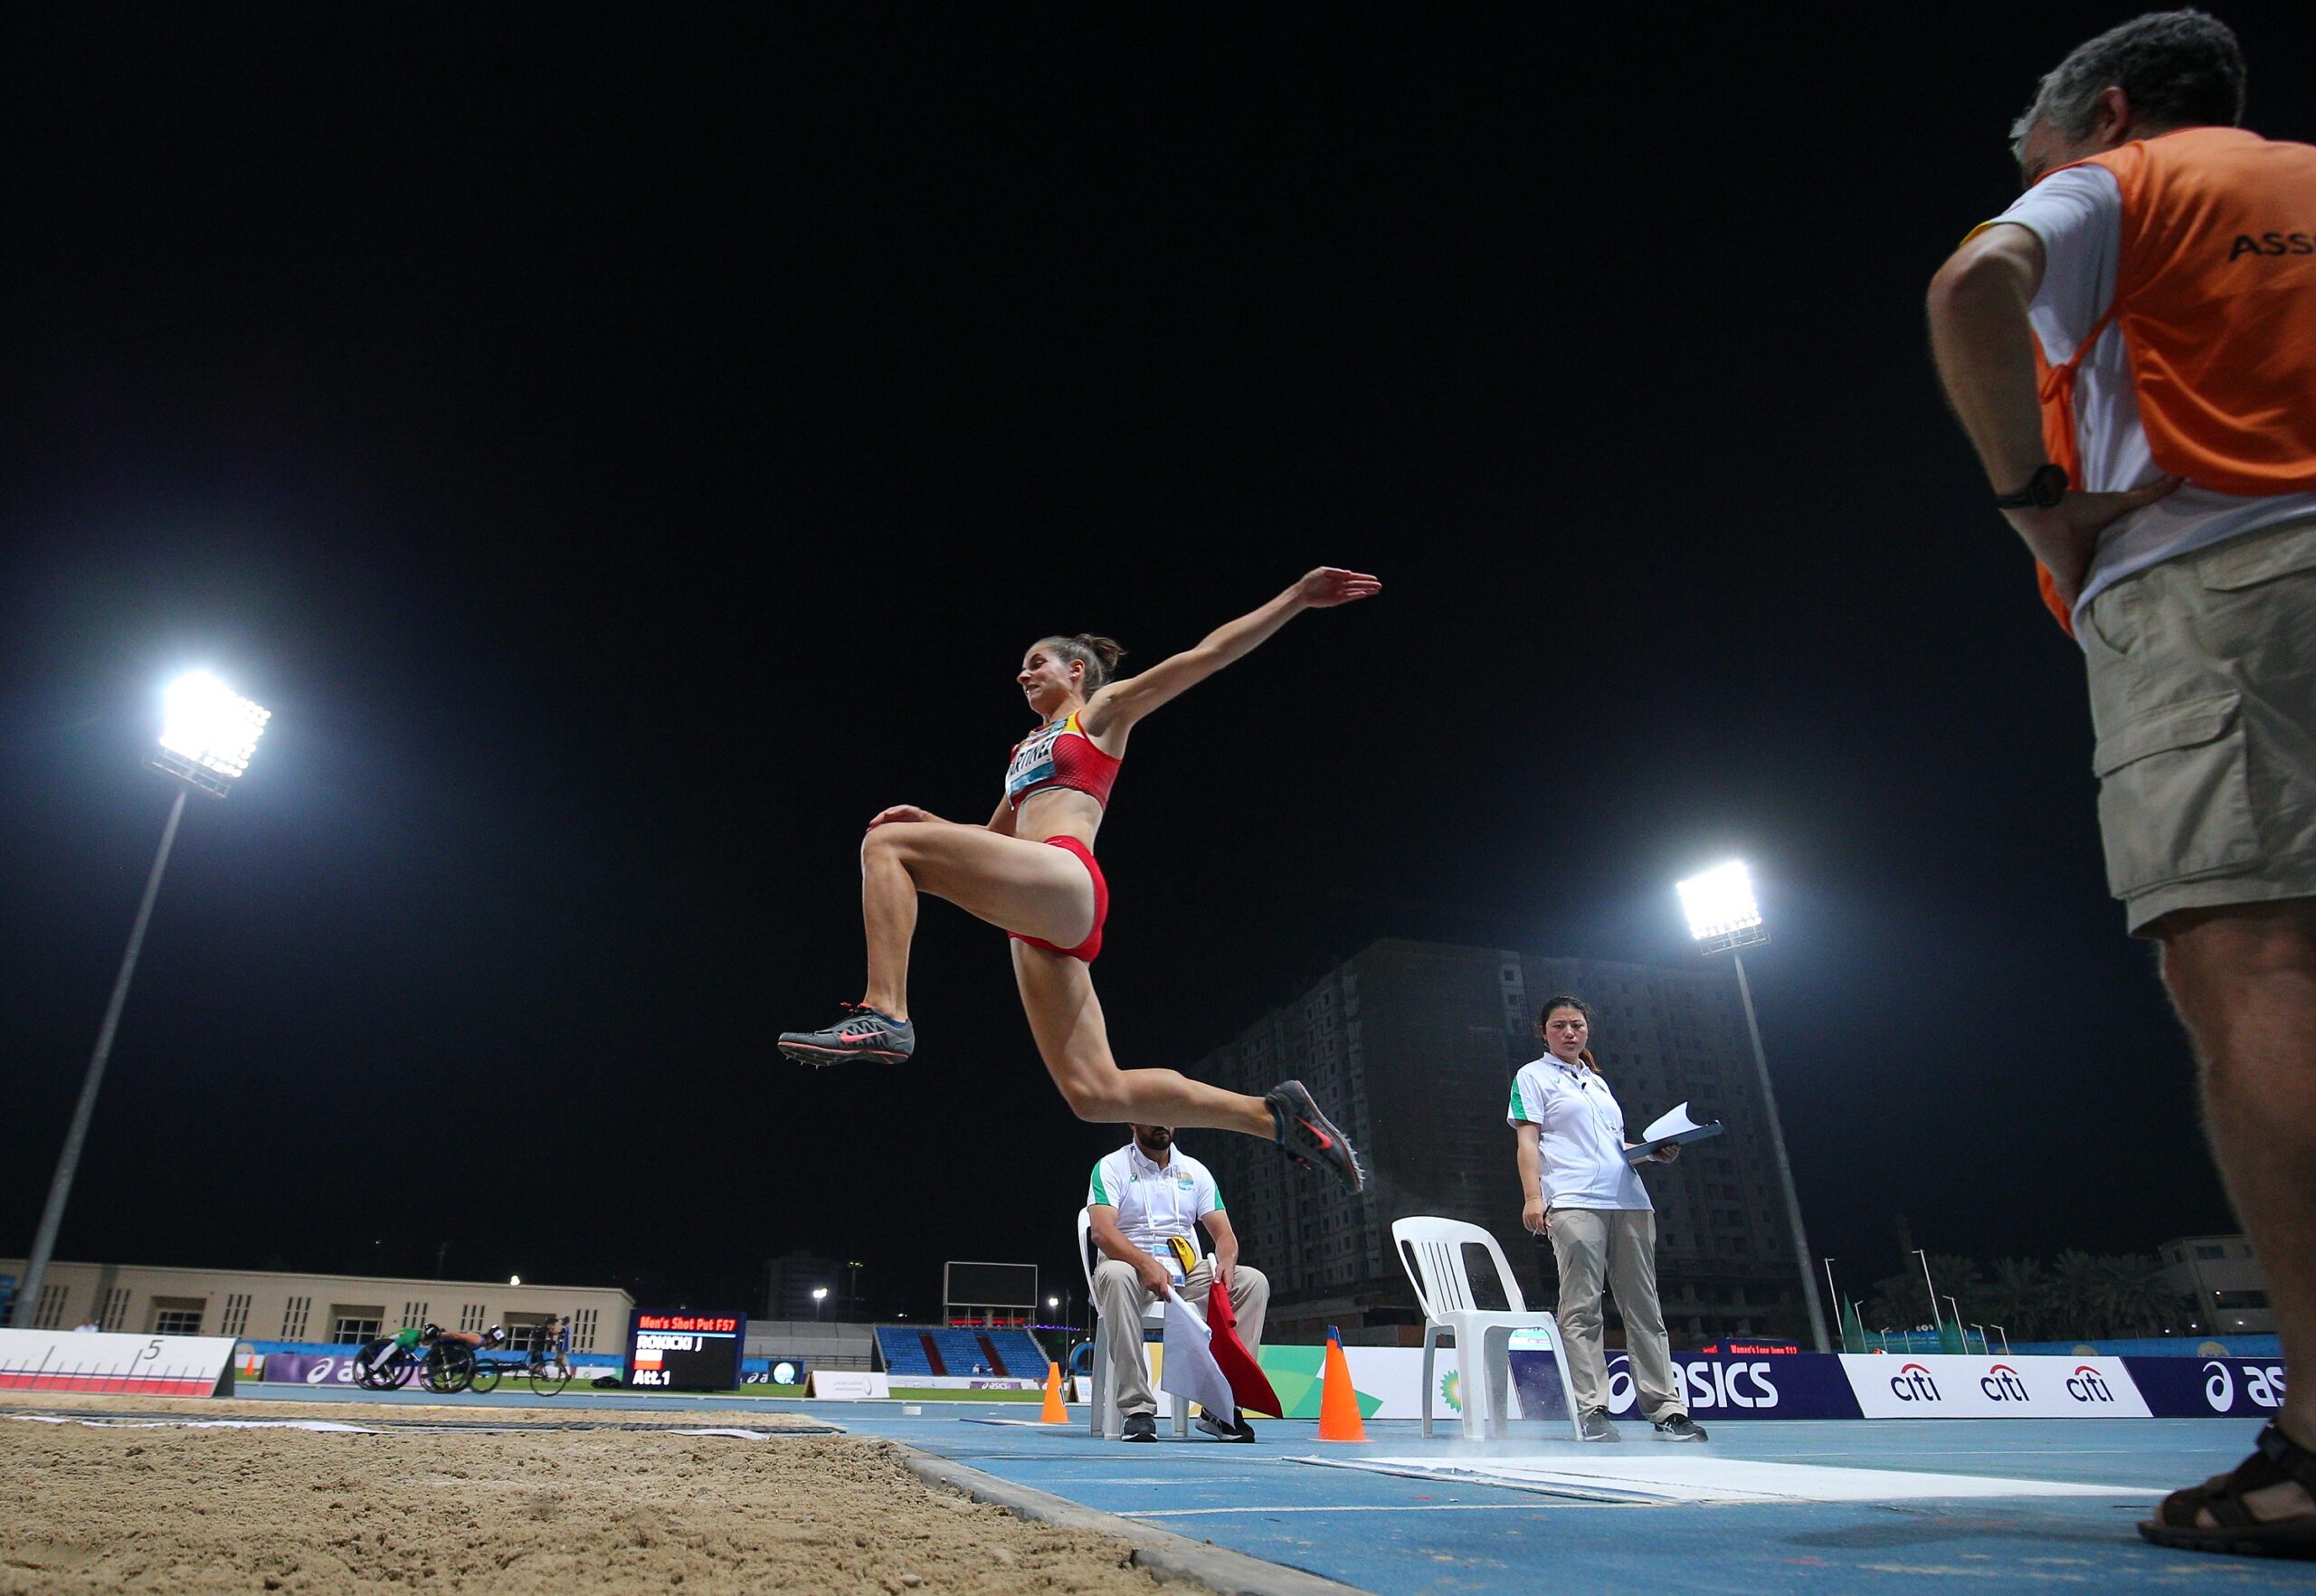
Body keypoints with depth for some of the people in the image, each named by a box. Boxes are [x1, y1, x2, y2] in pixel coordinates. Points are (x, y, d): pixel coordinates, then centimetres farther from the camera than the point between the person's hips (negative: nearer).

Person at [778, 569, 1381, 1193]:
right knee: (1098, 1094, -1)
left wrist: (1297, 597, 5)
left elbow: (1209, 654, 11)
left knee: (887, 844, -19)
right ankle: (1276, 1113, 4)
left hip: (1066, 880, -8)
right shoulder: (1028, 749, 36)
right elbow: (994, 840, 41)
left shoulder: (1102, 710, 17)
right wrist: (932, 822, 23)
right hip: (1039, 922, 8)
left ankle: (884, 1014, -29)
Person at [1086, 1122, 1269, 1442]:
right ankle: (1138, 1408, -33)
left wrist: (1226, 1261, -18)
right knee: (1115, 1275, -38)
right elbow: (1101, 1230, -17)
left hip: (1189, 1274, 4)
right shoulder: (1111, 1167, -2)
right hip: (1133, 1267, -4)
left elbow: (1223, 1232, 7)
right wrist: (1146, 1264, -34)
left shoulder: (1195, 1170, 12)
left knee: (1254, 1281, -19)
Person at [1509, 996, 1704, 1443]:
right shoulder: (1533, 1077, 9)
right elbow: (1527, 1141, -1)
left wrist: (1655, 1152, 13)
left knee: (1644, 1307, 3)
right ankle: (1591, 1410, -6)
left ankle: (1667, 1410, 5)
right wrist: (1533, 1197, -12)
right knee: (1581, 1309, -8)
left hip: (1630, 1202, 6)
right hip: (1573, 1204, -6)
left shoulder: (1598, 1081, 27)